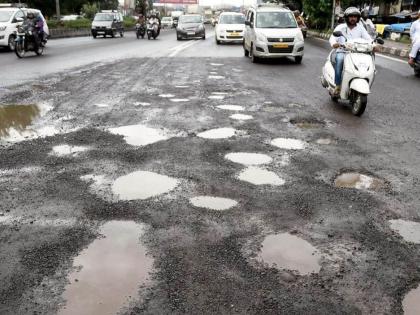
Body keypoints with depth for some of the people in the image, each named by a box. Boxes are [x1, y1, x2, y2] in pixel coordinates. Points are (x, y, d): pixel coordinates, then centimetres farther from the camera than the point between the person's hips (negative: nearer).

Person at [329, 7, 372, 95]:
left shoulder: (360, 28, 12)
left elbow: (368, 39, 2)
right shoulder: (341, 27, 5)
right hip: (342, 52, -2)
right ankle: (338, 85, -32)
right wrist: (334, 43, -35)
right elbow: (332, 38, -11)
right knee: (340, 59, -37)